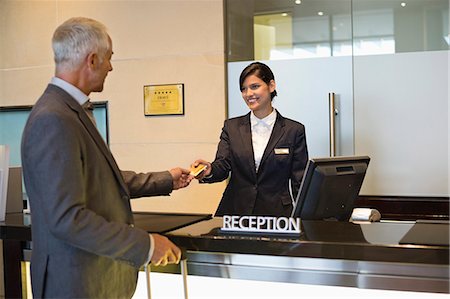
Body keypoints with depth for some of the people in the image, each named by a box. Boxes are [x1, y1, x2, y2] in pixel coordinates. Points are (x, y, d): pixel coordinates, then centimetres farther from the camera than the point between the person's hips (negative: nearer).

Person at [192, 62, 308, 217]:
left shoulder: (294, 130, 3)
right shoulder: (231, 127, 10)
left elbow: (300, 182, 3)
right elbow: (222, 165, 0)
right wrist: (209, 171, -22)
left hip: (276, 212, -1)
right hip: (235, 210, 2)